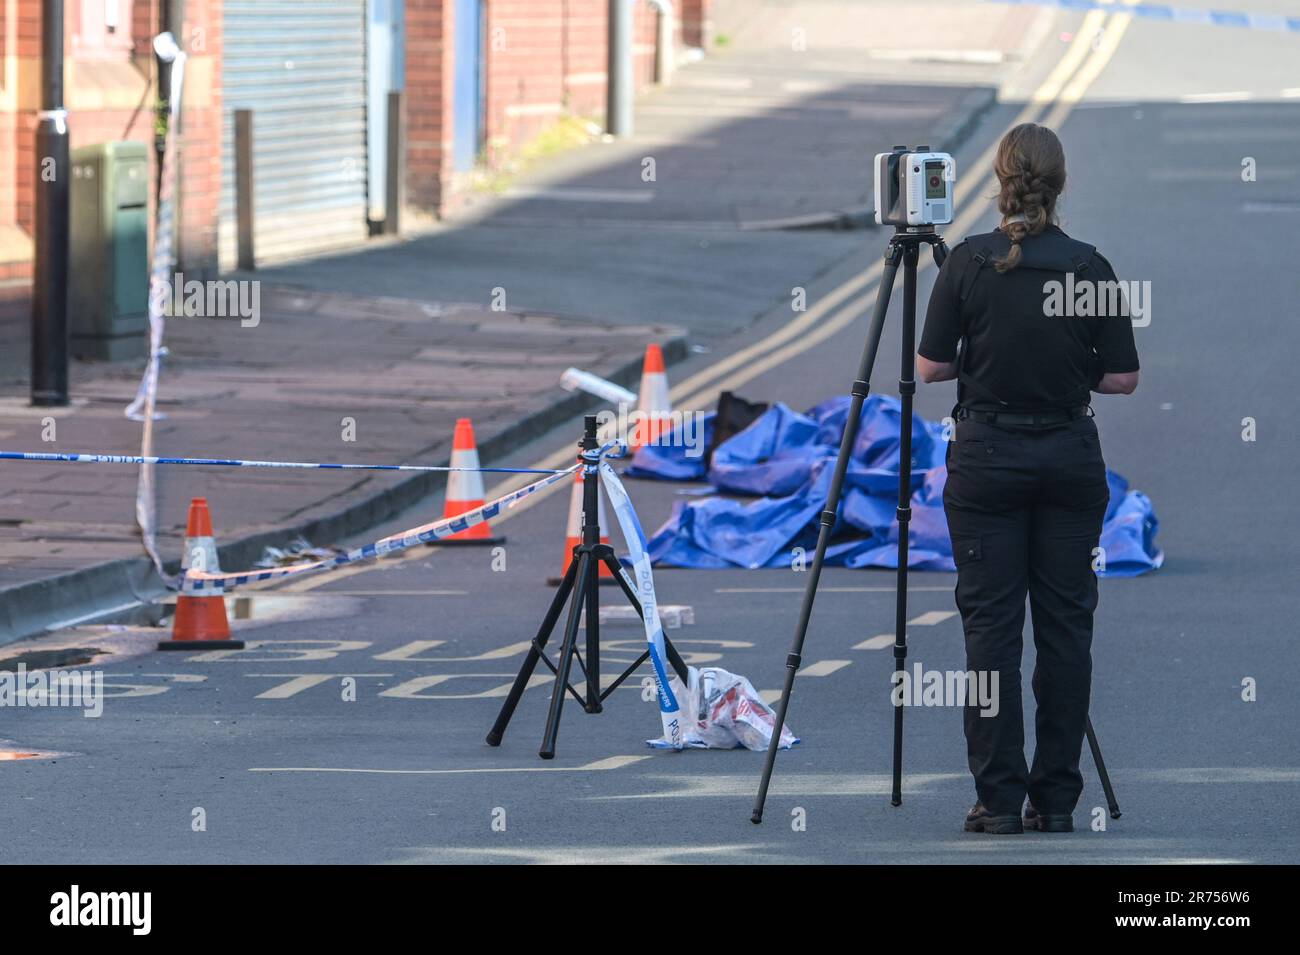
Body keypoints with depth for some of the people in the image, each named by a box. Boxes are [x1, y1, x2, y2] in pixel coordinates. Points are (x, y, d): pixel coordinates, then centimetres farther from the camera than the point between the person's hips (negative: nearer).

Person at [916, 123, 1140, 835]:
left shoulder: (968, 263, -7)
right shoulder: (1091, 268, -4)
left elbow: (930, 366, -4)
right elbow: (1122, 378, 0)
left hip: (987, 456, -1)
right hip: (1070, 458, 1)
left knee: (991, 623, 0)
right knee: (1065, 622, 6)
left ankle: (999, 798, -4)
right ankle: (1056, 798, 5)